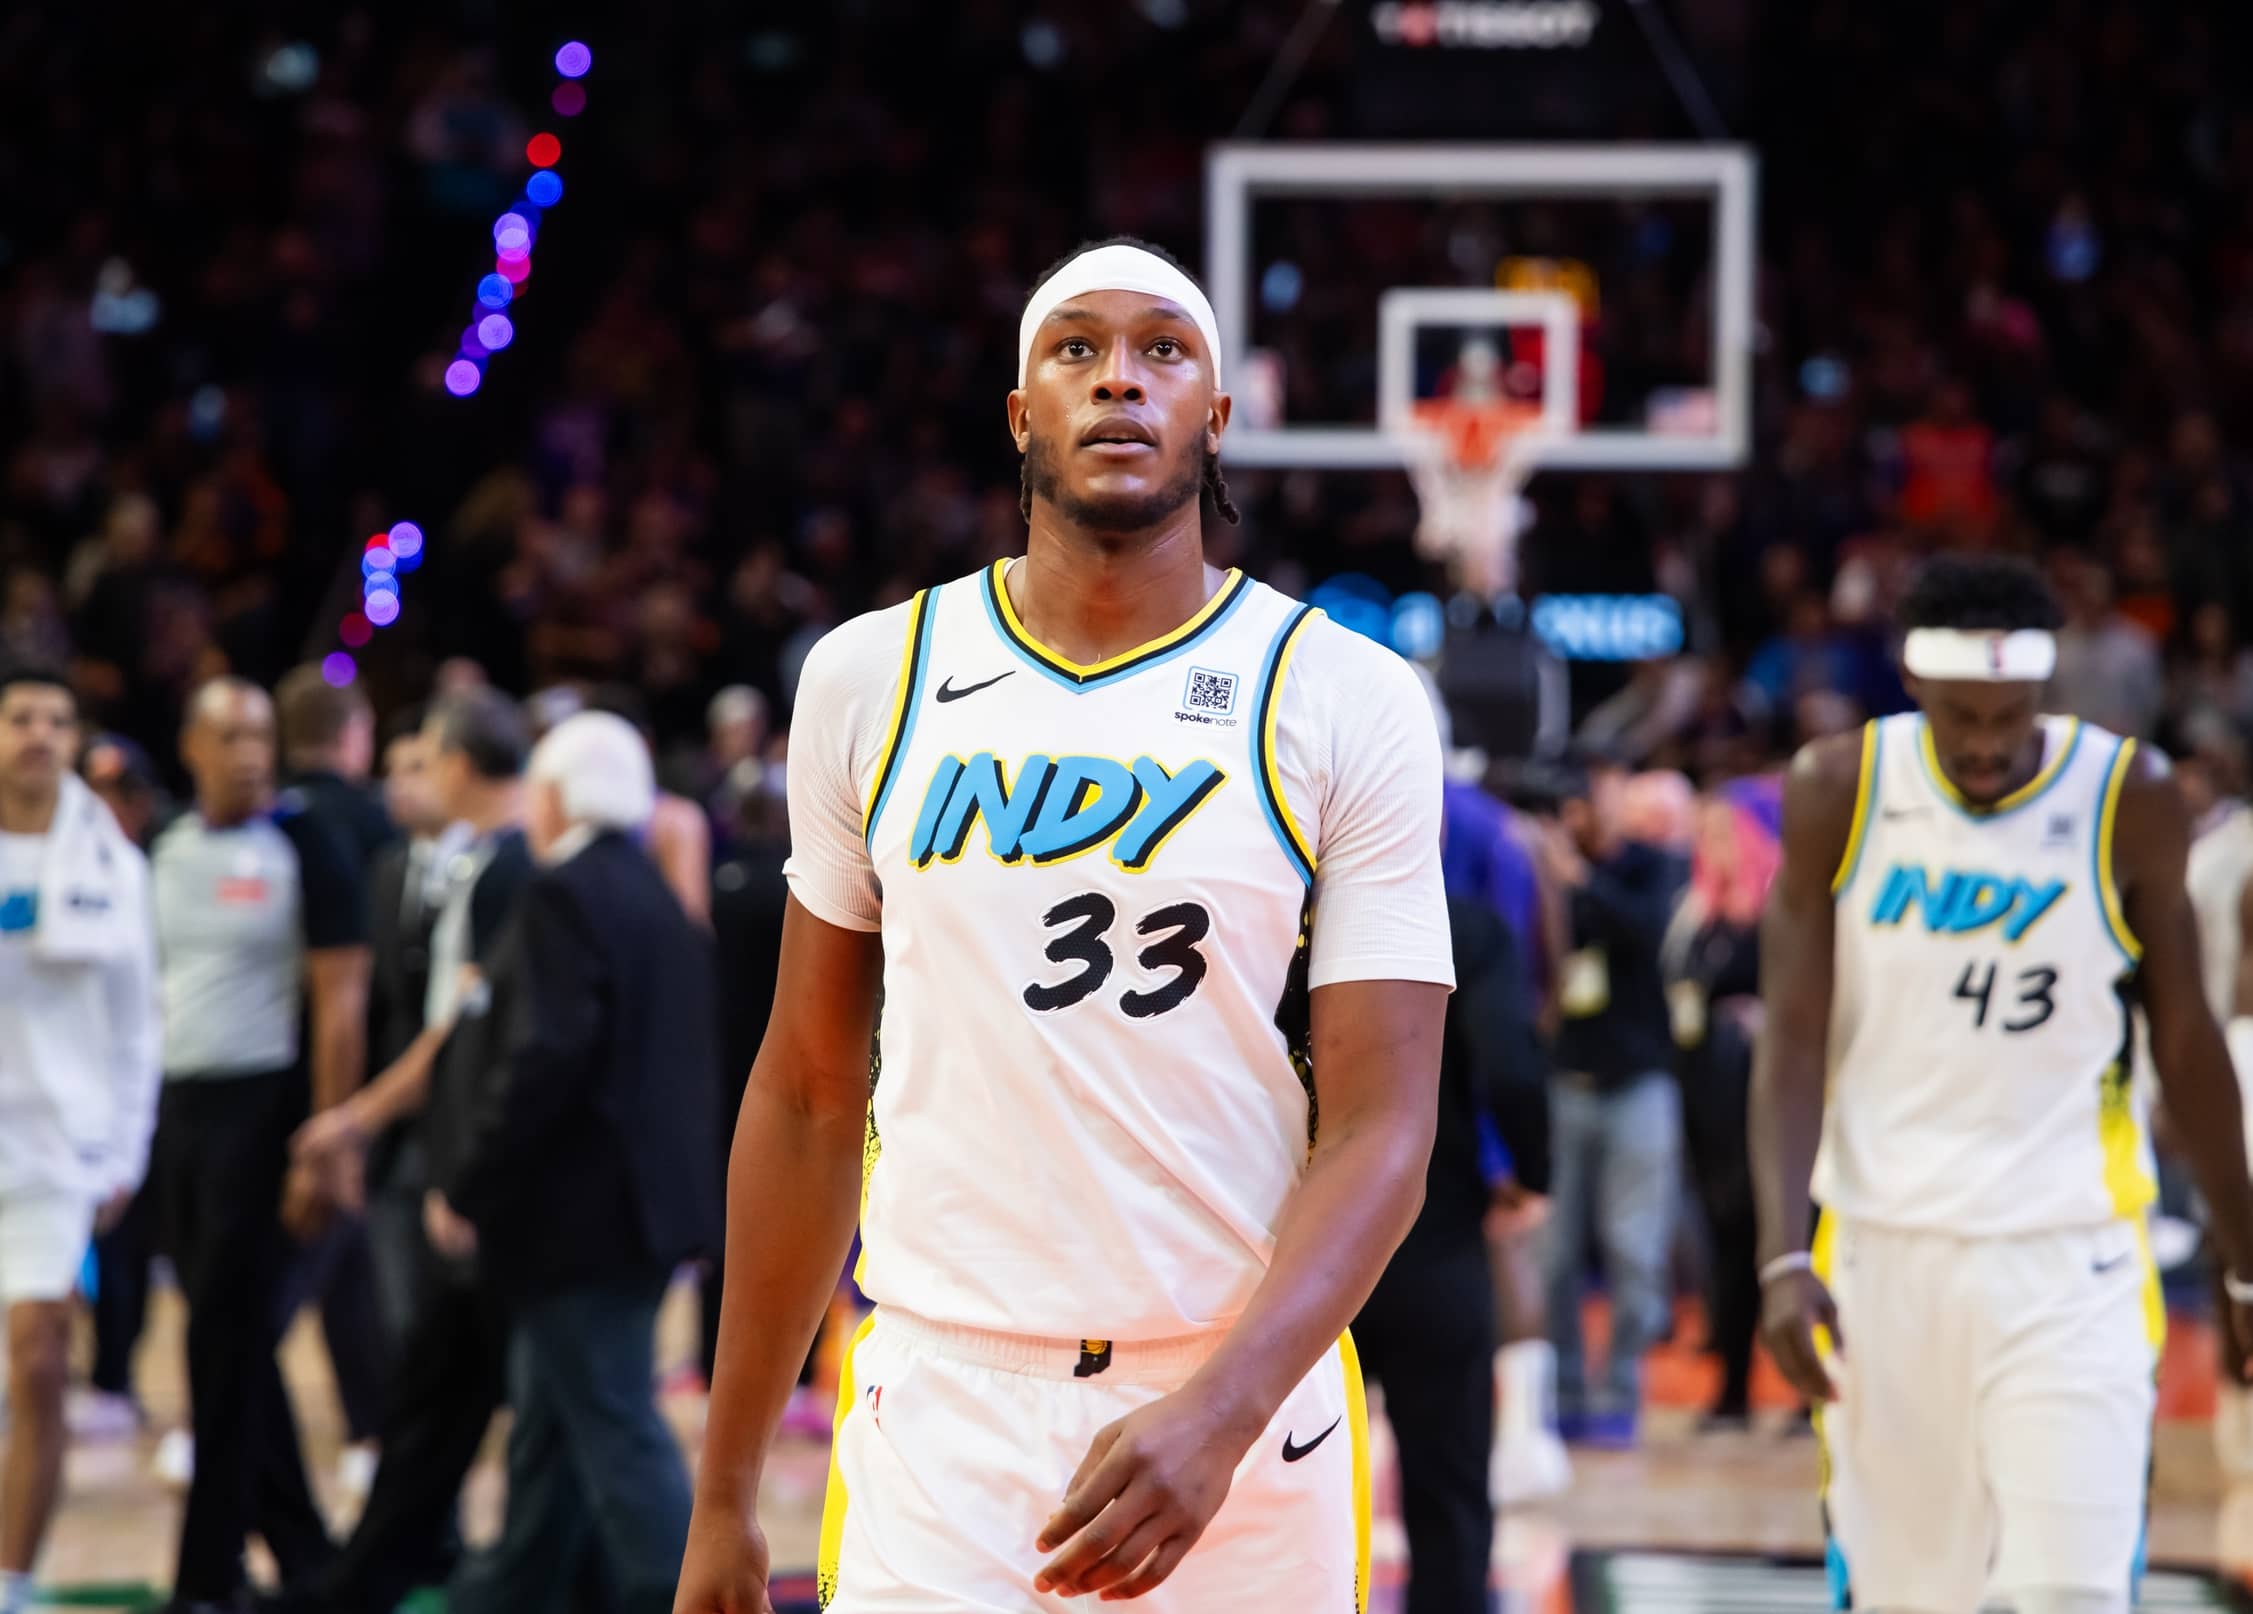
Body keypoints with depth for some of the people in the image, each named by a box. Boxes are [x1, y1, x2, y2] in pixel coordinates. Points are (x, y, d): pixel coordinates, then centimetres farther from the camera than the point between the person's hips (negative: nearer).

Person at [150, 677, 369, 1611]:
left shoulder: (302, 852, -7)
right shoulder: (169, 853, 11)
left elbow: (341, 1006, -10)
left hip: (259, 1106, -7)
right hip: (177, 1108, 7)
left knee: (227, 1339, -7)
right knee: (232, 1341, 11)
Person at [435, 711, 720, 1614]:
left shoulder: (566, 896, -15)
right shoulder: (664, 900, 12)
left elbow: (545, 1060, -23)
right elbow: (696, 1056, 16)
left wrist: (467, 1190, -17)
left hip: (580, 1208, -9)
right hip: (654, 1194, 9)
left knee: (618, 1430, -7)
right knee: (551, 1423, 19)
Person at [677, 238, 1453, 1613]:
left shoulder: (1350, 706, -1)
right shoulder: (871, 681, 6)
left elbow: (1380, 1128, -7)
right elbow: (809, 1097, 12)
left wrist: (1217, 1416, -23)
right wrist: (725, 1495, 11)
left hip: (1243, 1408, -1)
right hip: (943, 1409, 1)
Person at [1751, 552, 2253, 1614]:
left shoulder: (2127, 801, -3)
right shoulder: (1839, 794, -2)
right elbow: (1793, 1039, -4)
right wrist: (1786, 1257, -14)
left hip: (2069, 1260, -1)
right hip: (1884, 1250, 1)